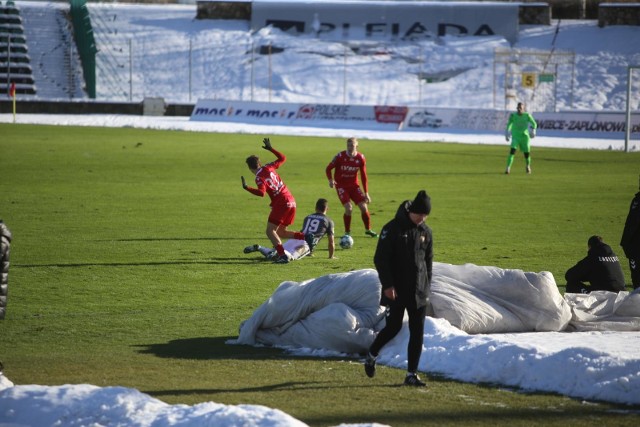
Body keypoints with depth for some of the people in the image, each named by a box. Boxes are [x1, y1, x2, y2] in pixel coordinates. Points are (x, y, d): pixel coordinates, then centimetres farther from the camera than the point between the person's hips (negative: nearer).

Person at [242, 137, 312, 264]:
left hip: (281, 204, -8)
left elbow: (261, 192, -26)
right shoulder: (269, 168, 9)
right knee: (281, 232, 16)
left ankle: (282, 255, -19)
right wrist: (270, 148, 32)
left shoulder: (259, 177, -11)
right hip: (291, 201, 8)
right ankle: (306, 237, 2)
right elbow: (282, 158, 25)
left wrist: (246, 188, -24)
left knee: (270, 231, -4)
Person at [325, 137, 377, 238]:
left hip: (354, 185, 3)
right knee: (349, 208, -19)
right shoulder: (340, 156, -14)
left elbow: (363, 176, 3)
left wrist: (366, 193, 3)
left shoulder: (360, 158, -5)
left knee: (363, 207, -4)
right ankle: (347, 232, 0)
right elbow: (328, 168, -4)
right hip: (341, 186, -3)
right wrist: (330, 180, -23)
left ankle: (368, 230, 18)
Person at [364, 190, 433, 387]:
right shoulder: (393, 228, -8)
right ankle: (371, 355, 26)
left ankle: (412, 374, 4)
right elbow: (380, 258, -9)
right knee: (394, 327, -2)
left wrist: (427, 287, 12)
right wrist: (387, 285, -15)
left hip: (419, 292, 5)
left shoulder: (425, 232, 8)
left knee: (418, 331, 0)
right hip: (397, 291, -5)